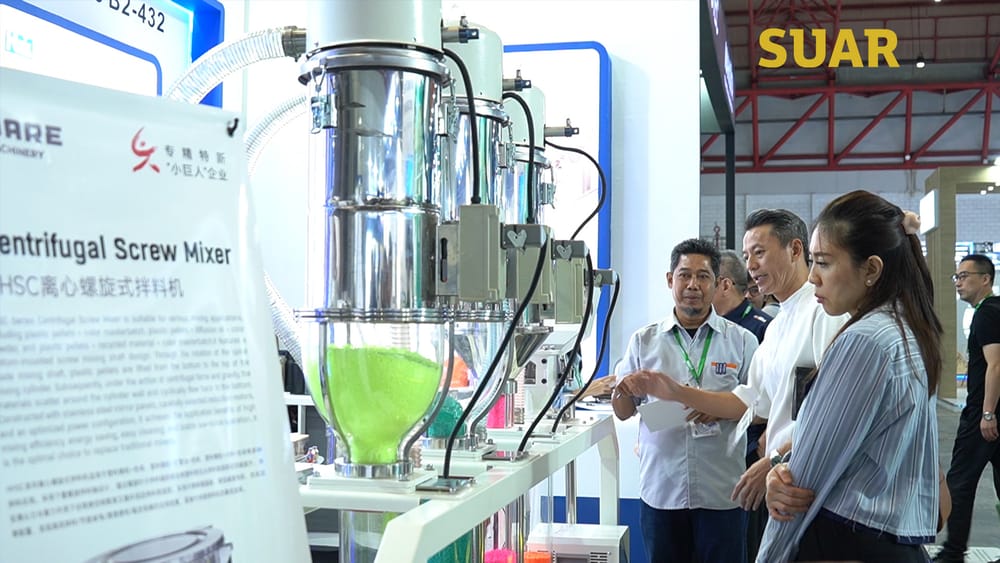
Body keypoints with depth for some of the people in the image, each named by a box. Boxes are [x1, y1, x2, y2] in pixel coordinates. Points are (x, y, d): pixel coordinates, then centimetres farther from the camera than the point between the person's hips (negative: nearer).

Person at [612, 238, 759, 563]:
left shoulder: (741, 341, 4)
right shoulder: (644, 341, 7)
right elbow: (622, 413, 8)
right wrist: (626, 391, -14)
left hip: (721, 492, -1)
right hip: (660, 490, 1)